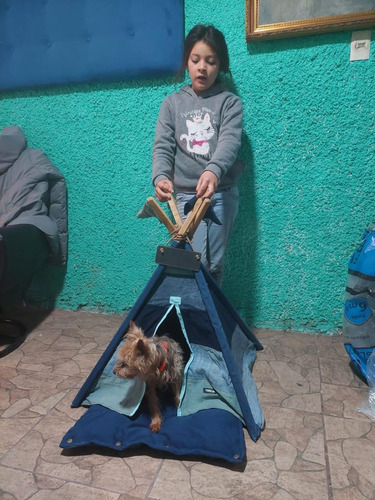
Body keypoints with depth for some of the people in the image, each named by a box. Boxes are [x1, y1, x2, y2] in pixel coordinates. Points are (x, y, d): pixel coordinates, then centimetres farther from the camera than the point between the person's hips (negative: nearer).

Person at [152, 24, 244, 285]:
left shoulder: (229, 102, 4)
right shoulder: (172, 103, 10)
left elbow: (229, 142, -14)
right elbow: (163, 146, 0)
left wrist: (214, 170, -36)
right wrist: (160, 177, -23)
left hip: (222, 193, -1)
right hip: (185, 195, 1)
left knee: (214, 266, 3)